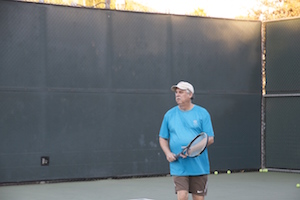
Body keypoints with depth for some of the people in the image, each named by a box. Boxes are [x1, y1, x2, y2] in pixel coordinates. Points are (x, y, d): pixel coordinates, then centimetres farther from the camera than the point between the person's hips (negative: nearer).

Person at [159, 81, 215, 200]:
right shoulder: (169, 114, 8)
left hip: (199, 166, 0)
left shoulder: (202, 113, 1)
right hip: (178, 166, 1)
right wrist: (168, 153, -4)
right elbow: (163, 138, 15)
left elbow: (210, 139, -1)